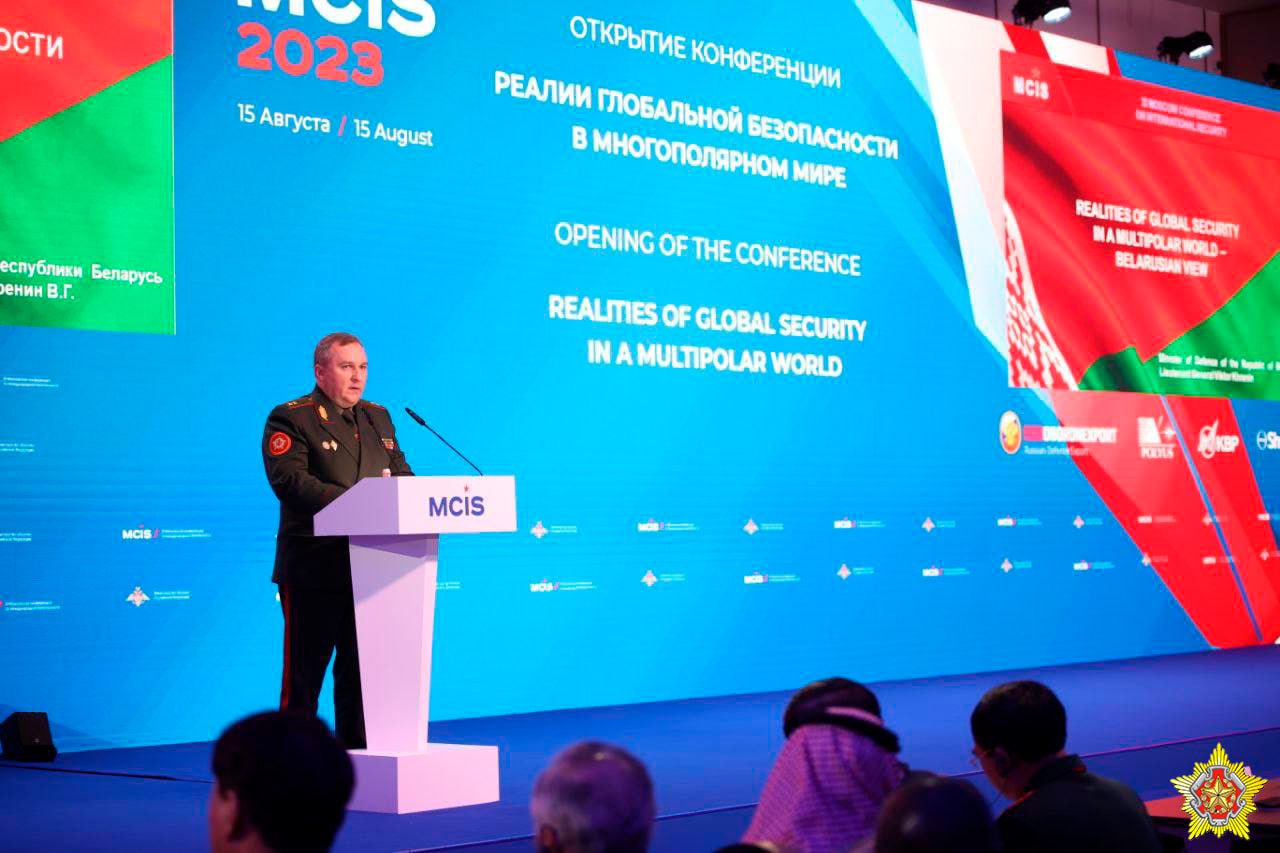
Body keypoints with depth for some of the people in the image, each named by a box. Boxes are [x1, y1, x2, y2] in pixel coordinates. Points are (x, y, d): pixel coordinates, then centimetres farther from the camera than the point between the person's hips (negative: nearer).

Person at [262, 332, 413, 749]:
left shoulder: (378, 417, 18)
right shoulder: (290, 418, -5)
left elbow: (402, 473, 16)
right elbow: (289, 480, -18)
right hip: (313, 573, -6)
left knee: (361, 672, 11)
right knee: (304, 673, 1)